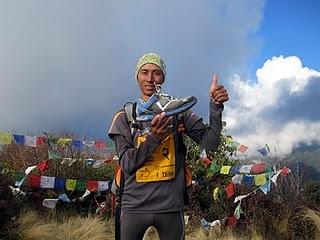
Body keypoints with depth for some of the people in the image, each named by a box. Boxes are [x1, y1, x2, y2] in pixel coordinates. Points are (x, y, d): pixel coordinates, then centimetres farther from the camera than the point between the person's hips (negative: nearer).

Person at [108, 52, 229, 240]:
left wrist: (216, 106, -16)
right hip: (134, 206, 0)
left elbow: (210, 144, -4)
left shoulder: (179, 111, 3)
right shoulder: (125, 117, 2)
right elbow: (126, 163, -6)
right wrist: (153, 138, -21)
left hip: (171, 206, 1)